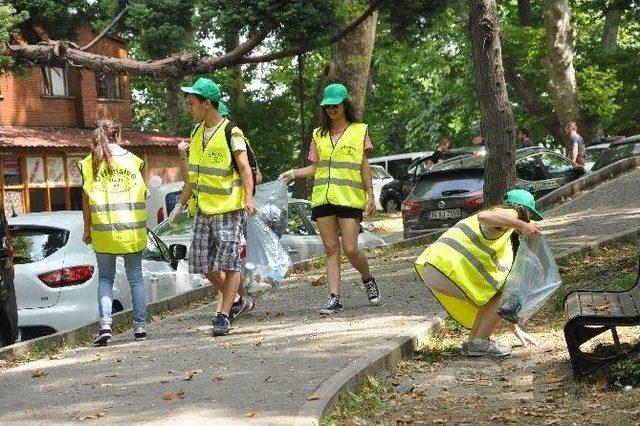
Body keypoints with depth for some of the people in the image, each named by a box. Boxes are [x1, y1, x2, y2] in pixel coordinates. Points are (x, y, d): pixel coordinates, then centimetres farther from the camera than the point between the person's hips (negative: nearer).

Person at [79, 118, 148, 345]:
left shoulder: (89, 163, 0)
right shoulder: (133, 160, 2)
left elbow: (86, 199, 1)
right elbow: (143, 194, 3)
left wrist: (87, 229, 8)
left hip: (103, 229, 0)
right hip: (132, 228, 0)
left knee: (105, 277, 9)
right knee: (135, 276, 9)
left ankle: (105, 323, -6)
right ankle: (140, 325, 8)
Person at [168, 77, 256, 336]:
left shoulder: (231, 133, -10)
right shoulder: (197, 133, 13)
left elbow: (245, 168, -15)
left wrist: (249, 198, -28)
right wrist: (181, 203, 22)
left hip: (229, 209, -8)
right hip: (203, 210, 8)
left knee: (229, 263, -6)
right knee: (205, 265, 8)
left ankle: (223, 315, 1)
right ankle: (237, 301, 25)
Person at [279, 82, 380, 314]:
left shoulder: (359, 130, 7)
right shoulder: (319, 135, 15)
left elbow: (364, 166, 5)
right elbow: (315, 167, 13)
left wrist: (370, 195, 0)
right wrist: (293, 173, -3)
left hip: (350, 198, -3)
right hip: (322, 198, 3)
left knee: (350, 250, -7)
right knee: (331, 249, 2)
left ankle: (368, 279, 22)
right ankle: (334, 298, 2)